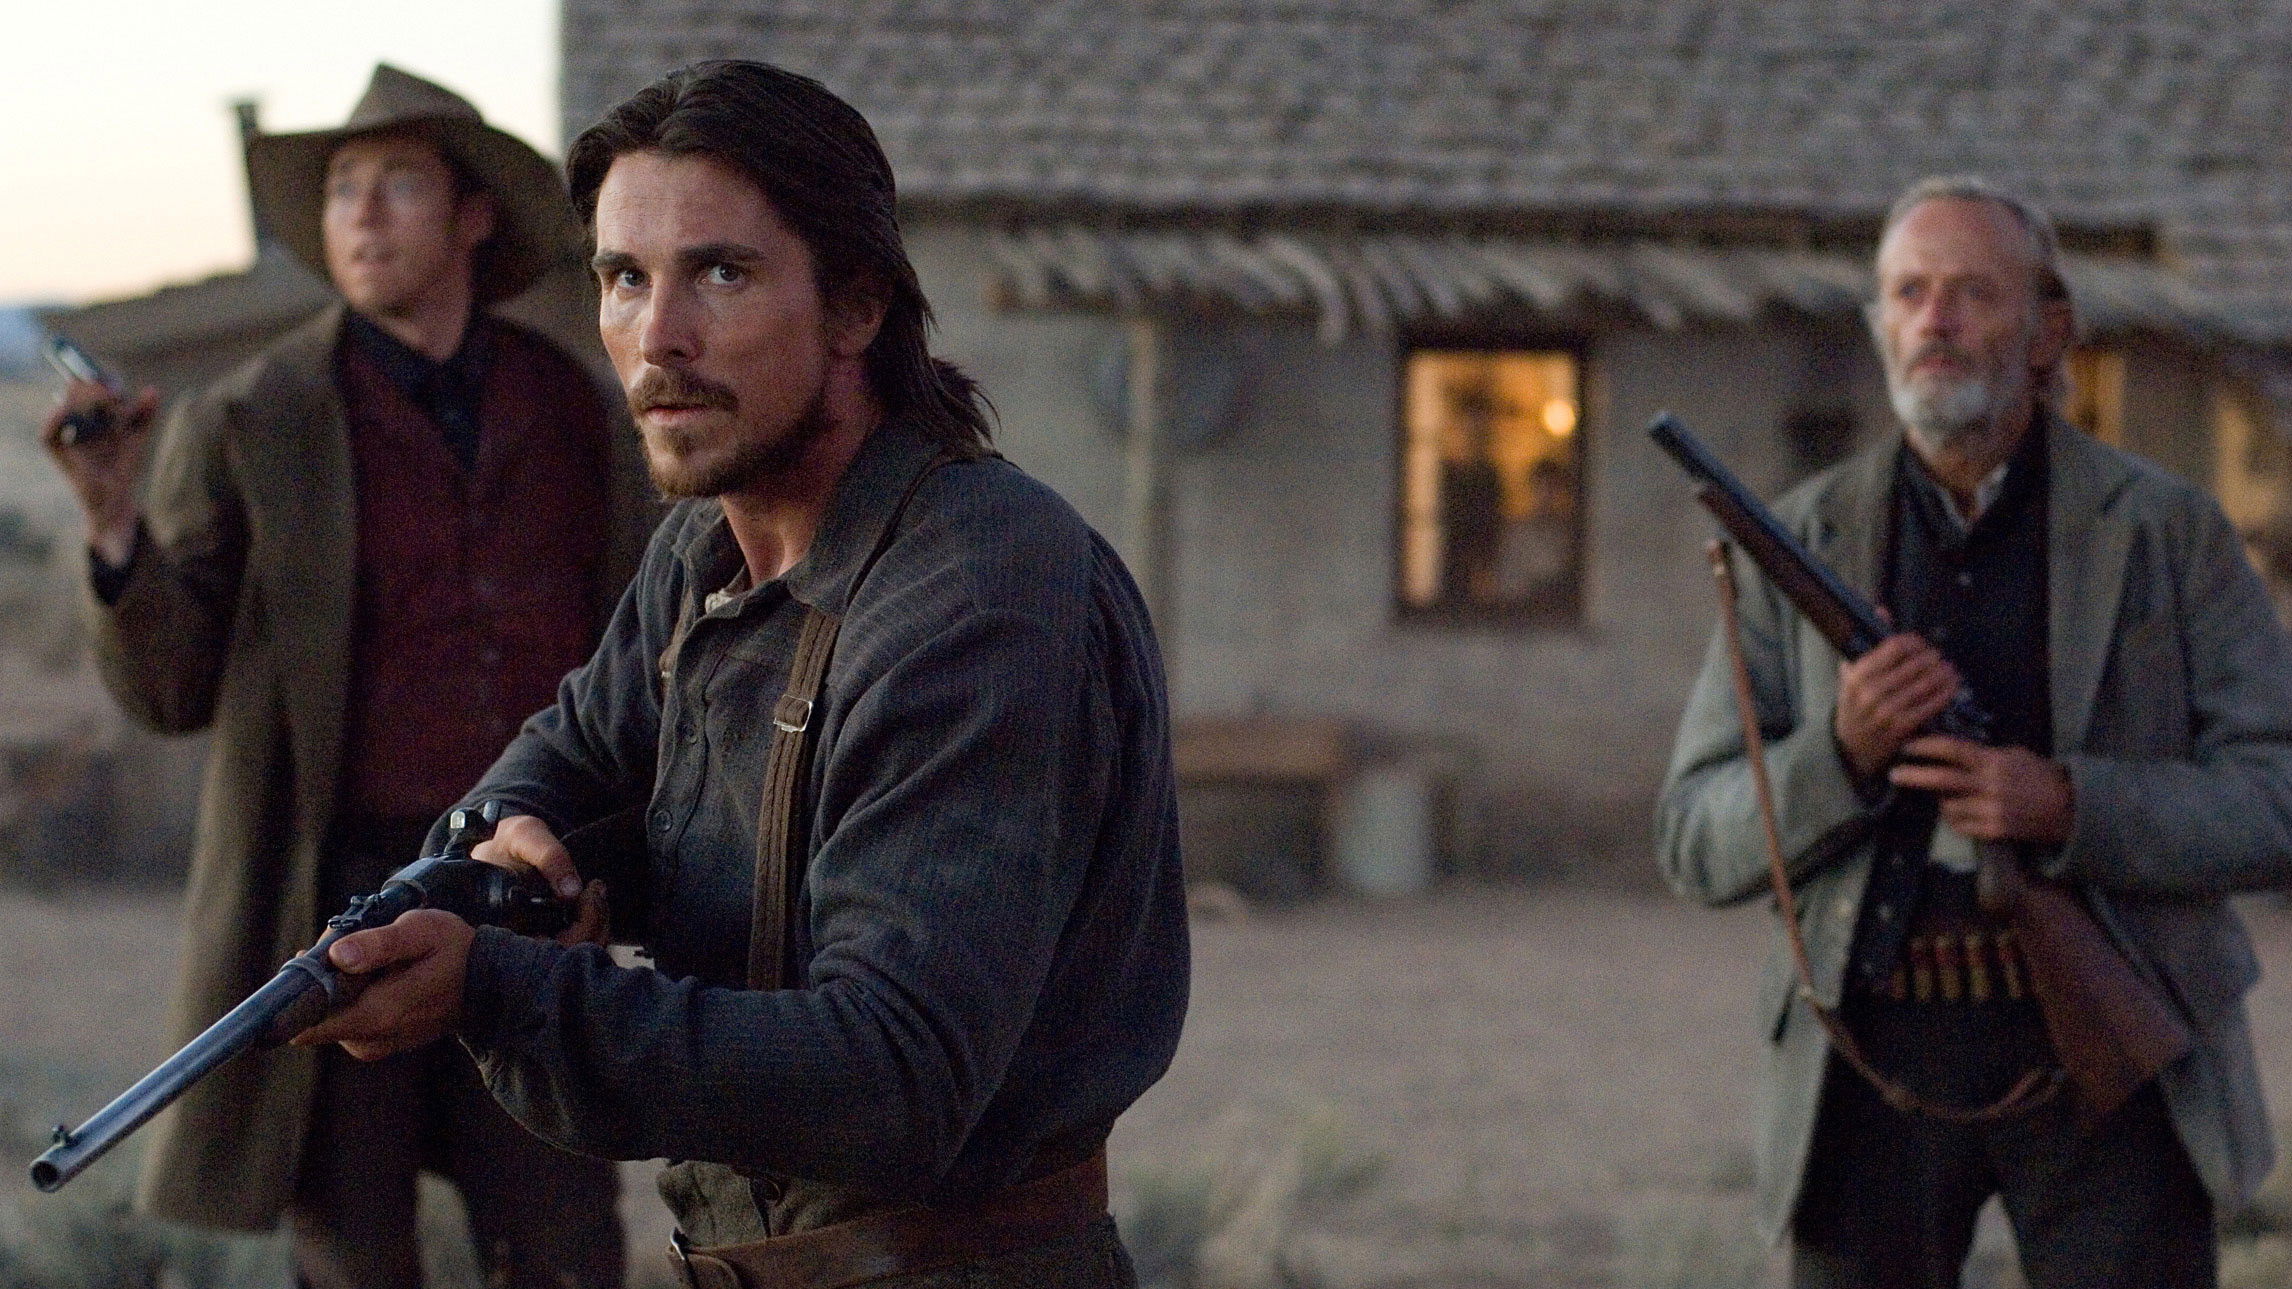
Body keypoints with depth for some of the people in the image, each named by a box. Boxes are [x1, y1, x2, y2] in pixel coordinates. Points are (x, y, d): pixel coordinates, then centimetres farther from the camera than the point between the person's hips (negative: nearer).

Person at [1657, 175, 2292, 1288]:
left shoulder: (2167, 531, 2)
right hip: (1878, 1061, 2)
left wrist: (2071, 808, -19)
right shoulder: (1802, 541, 6)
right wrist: (1842, 756, -15)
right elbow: (1698, 845, 5)